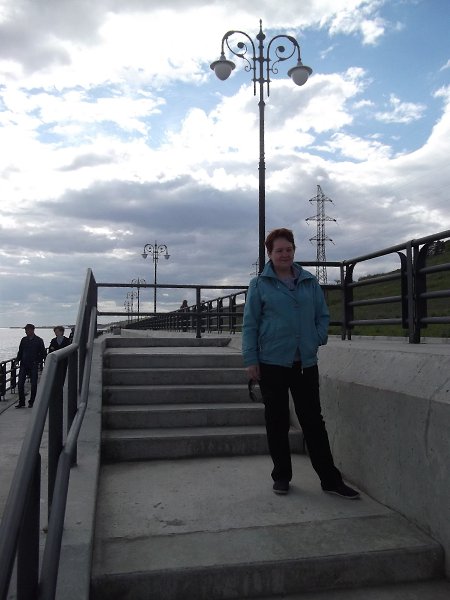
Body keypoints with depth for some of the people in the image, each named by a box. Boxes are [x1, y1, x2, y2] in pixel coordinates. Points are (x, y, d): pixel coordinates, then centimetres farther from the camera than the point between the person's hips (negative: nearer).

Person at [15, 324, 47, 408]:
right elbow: (20, 352, 15)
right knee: (20, 383, -2)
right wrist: (17, 360, 6)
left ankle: (31, 402, 14)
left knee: (33, 384, 2)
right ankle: (21, 402, 8)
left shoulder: (39, 340, -2)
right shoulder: (24, 340, 8)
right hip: (23, 364, 3)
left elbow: (43, 353, 0)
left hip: (33, 365, -3)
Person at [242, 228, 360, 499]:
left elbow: (323, 316, 12)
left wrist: (317, 340, -4)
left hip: (306, 363, 2)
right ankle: (281, 476, 24)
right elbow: (250, 324, -1)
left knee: (314, 421, 7)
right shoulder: (260, 284, 0)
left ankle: (330, 479, 16)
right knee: (277, 422, 9)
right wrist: (251, 359, -6)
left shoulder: (310, 282, 7)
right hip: (272, 363, -2)